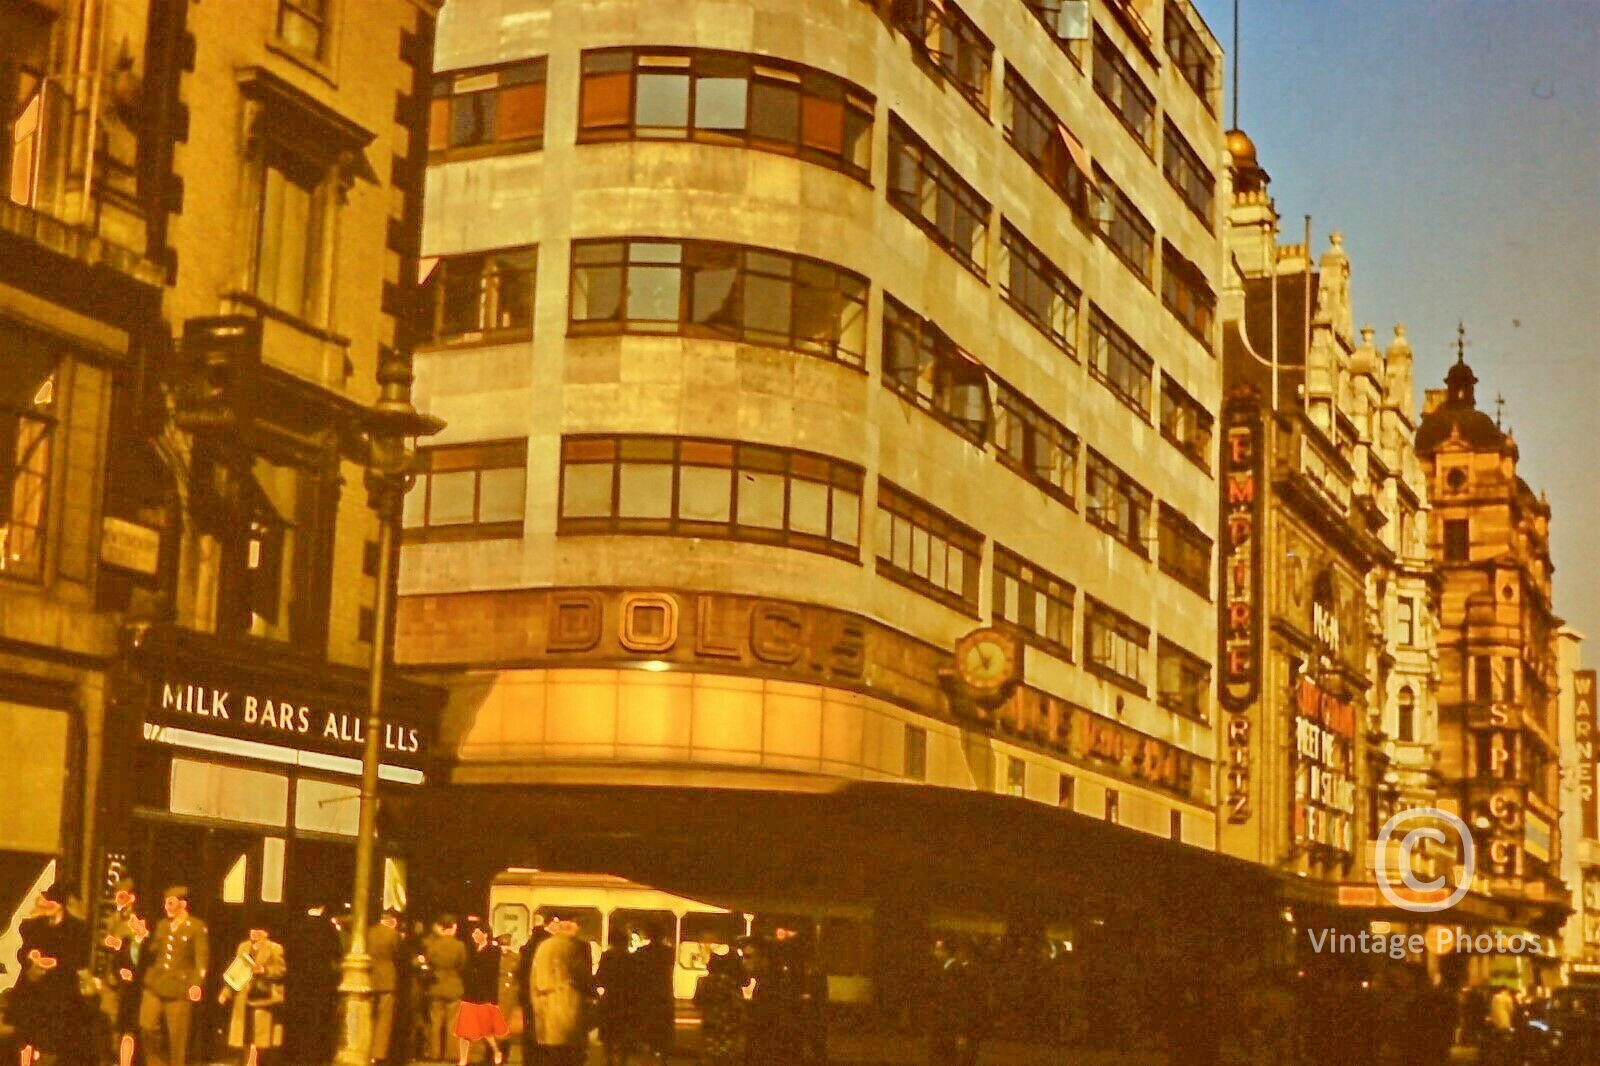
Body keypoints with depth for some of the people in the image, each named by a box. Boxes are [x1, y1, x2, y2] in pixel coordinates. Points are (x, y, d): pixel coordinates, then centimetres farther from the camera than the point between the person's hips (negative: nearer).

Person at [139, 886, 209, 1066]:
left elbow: (202, 958, -7)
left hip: (179, 988, -5)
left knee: (177, 1034, -1)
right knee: (147, 1026, -8)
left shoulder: (197, 927, -1)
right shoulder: (161, 925, 17)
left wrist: (197, 984, -18)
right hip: (155, 985, 5)